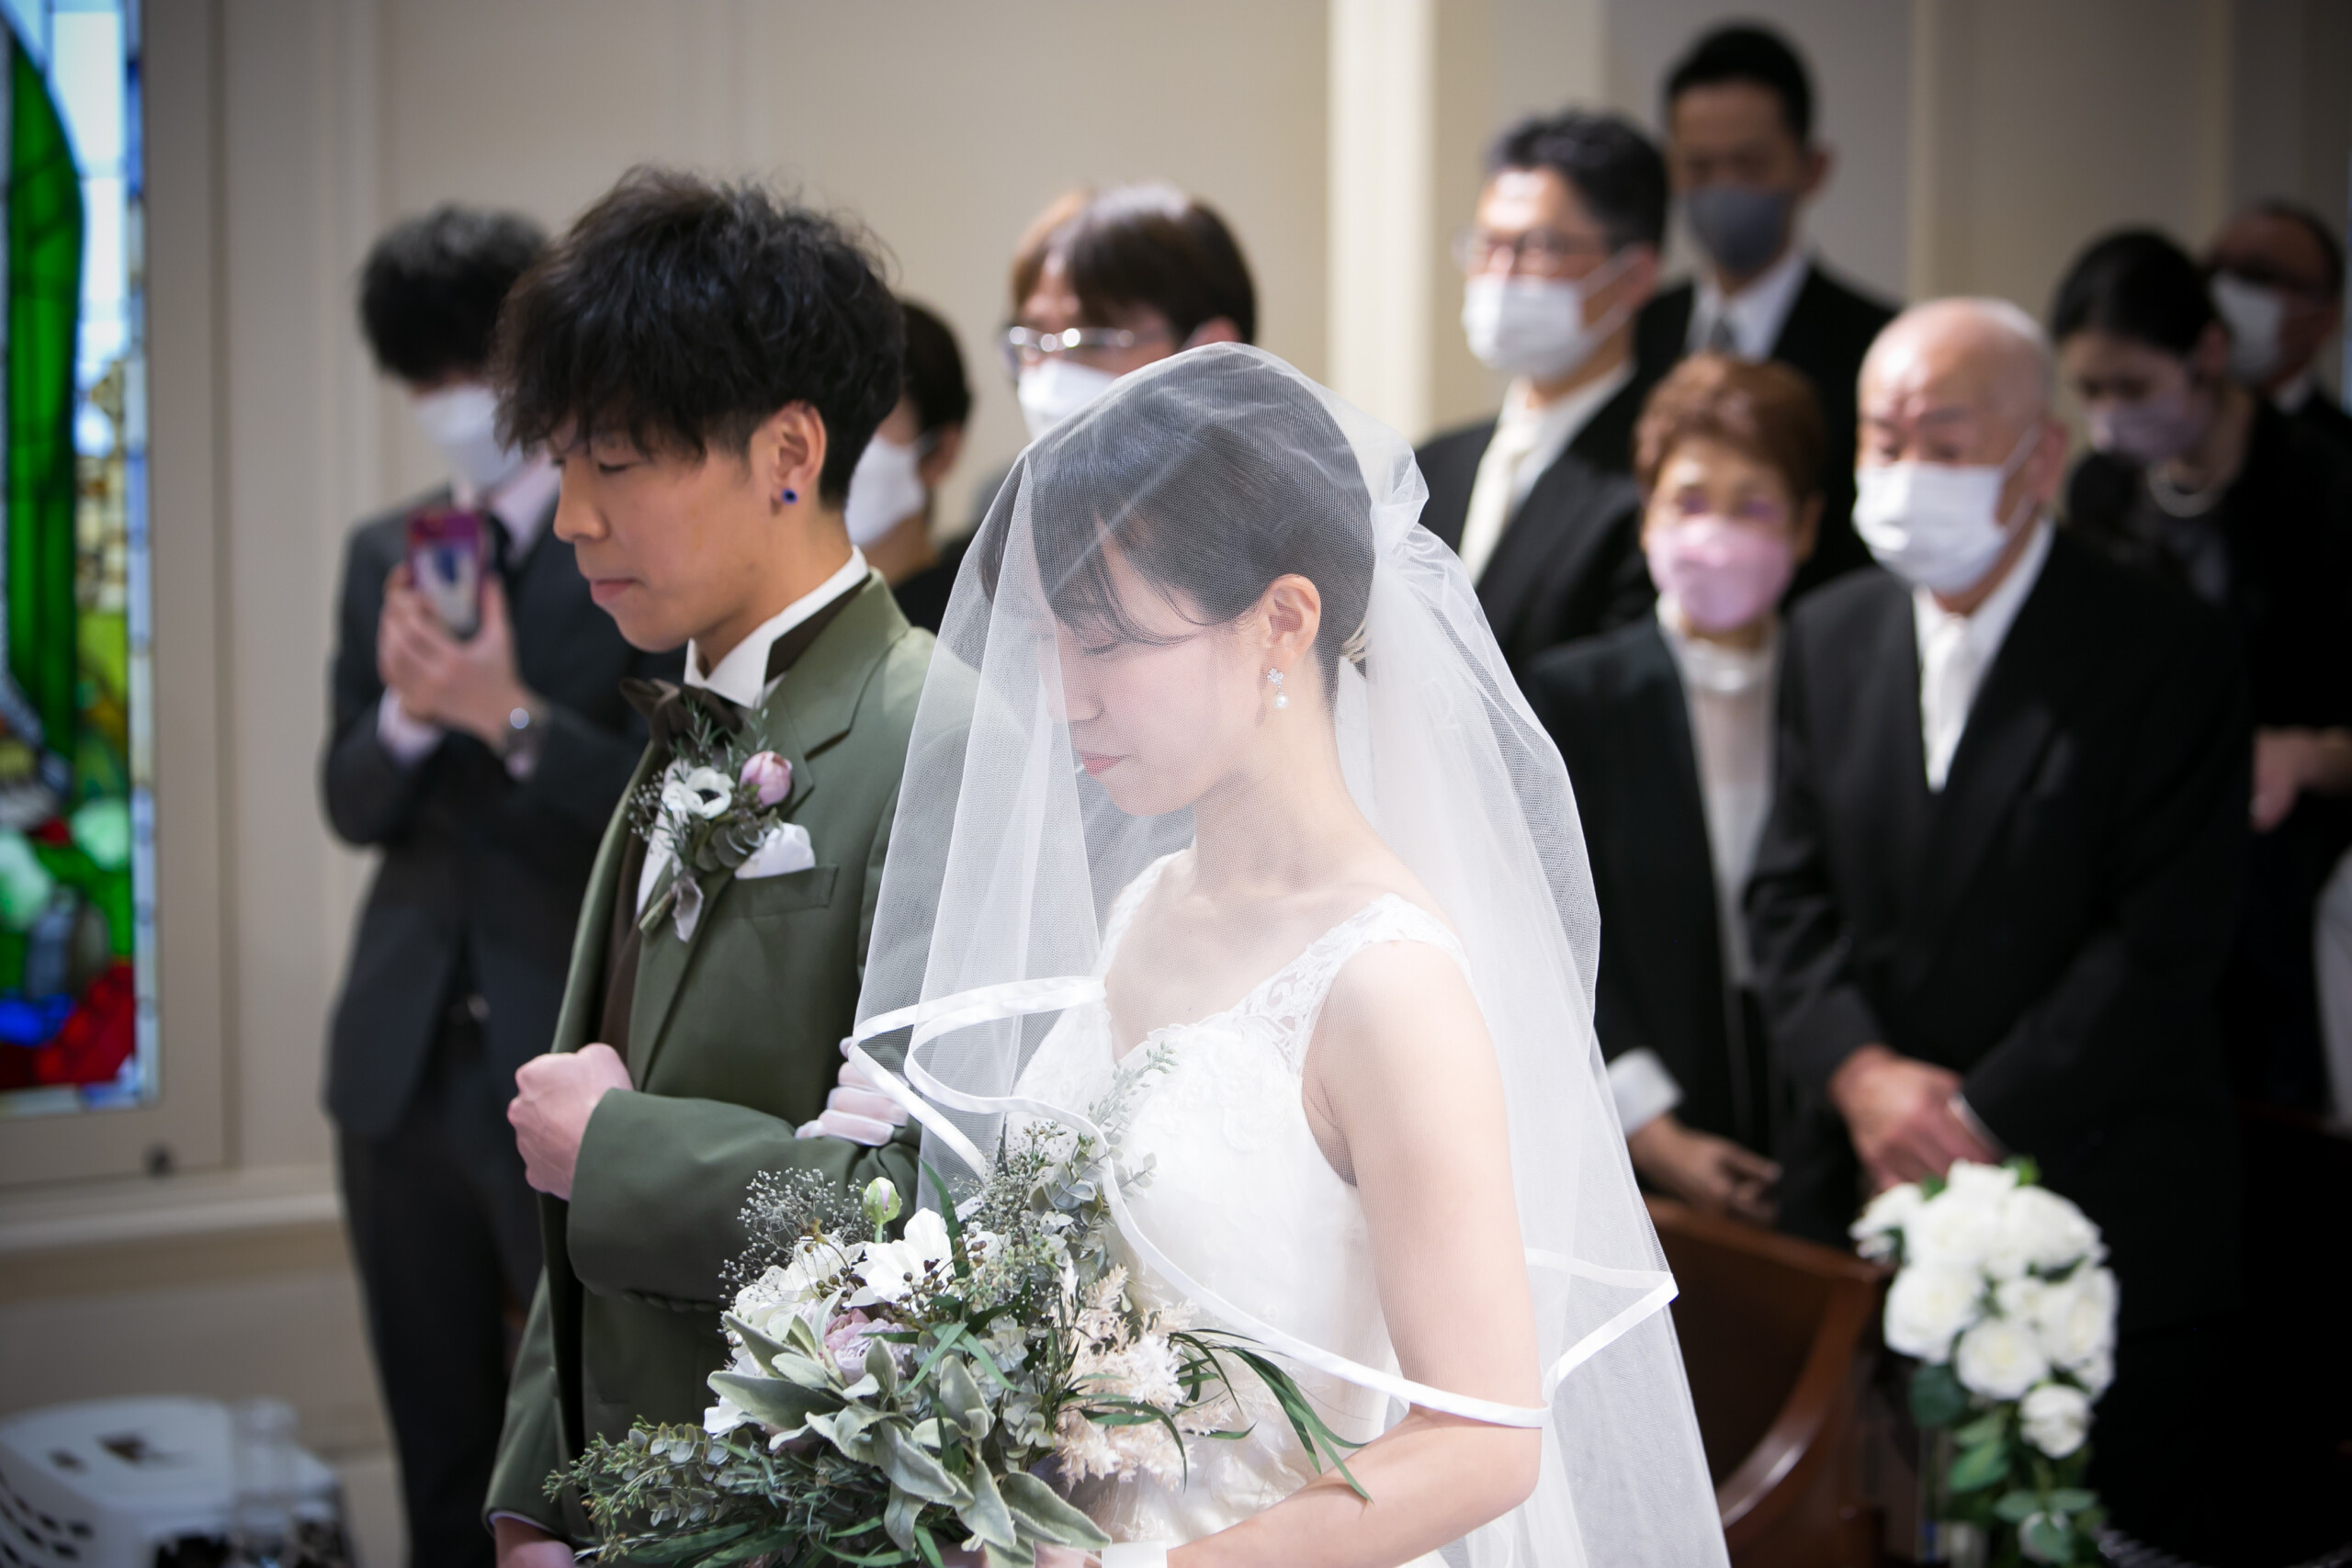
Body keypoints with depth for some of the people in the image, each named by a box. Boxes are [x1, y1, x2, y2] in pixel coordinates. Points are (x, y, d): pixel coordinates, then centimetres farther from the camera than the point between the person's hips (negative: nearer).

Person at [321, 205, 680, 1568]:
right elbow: (351, 803, 9)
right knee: (442, 1453, 14)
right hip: (403, 1061, 5)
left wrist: (515, 720, -24)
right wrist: (406, 713, -12)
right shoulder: (386, 553, 12)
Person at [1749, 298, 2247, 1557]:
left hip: (2106, 1226, -4)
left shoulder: (2169, 655, -8)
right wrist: (1859, 1072, -10)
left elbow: (2163, 944, -12)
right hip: (1863, 1197, 4)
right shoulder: (1830, 635, 9)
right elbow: (1789, 892, 7)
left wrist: (1981, 1120, -14)